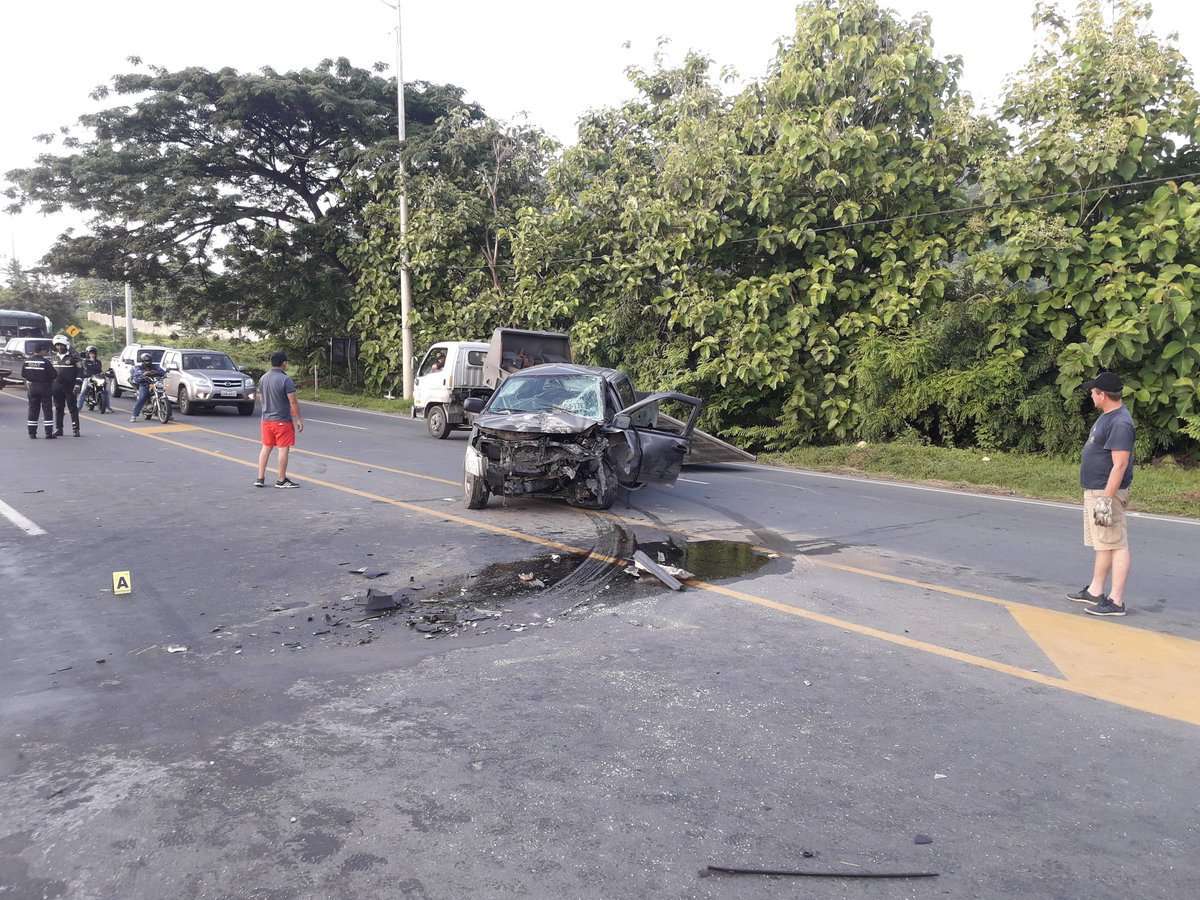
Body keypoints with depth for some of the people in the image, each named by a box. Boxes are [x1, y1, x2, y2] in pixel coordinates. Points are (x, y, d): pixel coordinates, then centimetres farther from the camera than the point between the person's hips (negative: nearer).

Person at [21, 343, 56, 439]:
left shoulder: (26, 362, 1)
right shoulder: (45, 362, -15)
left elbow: (23, 374, 7)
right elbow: (53, 375, -13)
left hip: (31, 388, 5)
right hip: (44, 388, -5)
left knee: (33, 410, 11)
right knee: (47, 411, 0)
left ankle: (32, 432, 11)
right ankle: (49, 433, -3)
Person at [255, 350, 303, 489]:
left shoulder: (263, 378, 5)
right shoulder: (286, 380, -17)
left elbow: (261, 398, 15)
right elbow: (293, 403, -17)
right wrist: (299, 419, -10)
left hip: (266, 419, 7)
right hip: (283, 420, -7)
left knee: (266, 448, 14)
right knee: (284, 449, 2)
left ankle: (260, 478, 15)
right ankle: (282, 480, 7)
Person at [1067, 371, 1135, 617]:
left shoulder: (1120, 423, -19)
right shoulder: (1106, 417, 13)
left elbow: (1120, 465, -23)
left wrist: (1106, 499, -25)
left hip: (1107, 493, -11)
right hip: (1094, 492, 11)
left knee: (1116, 545, -5)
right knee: (1101, 544, 17)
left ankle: (1116, 601, -1)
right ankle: (1095, 592, 27)